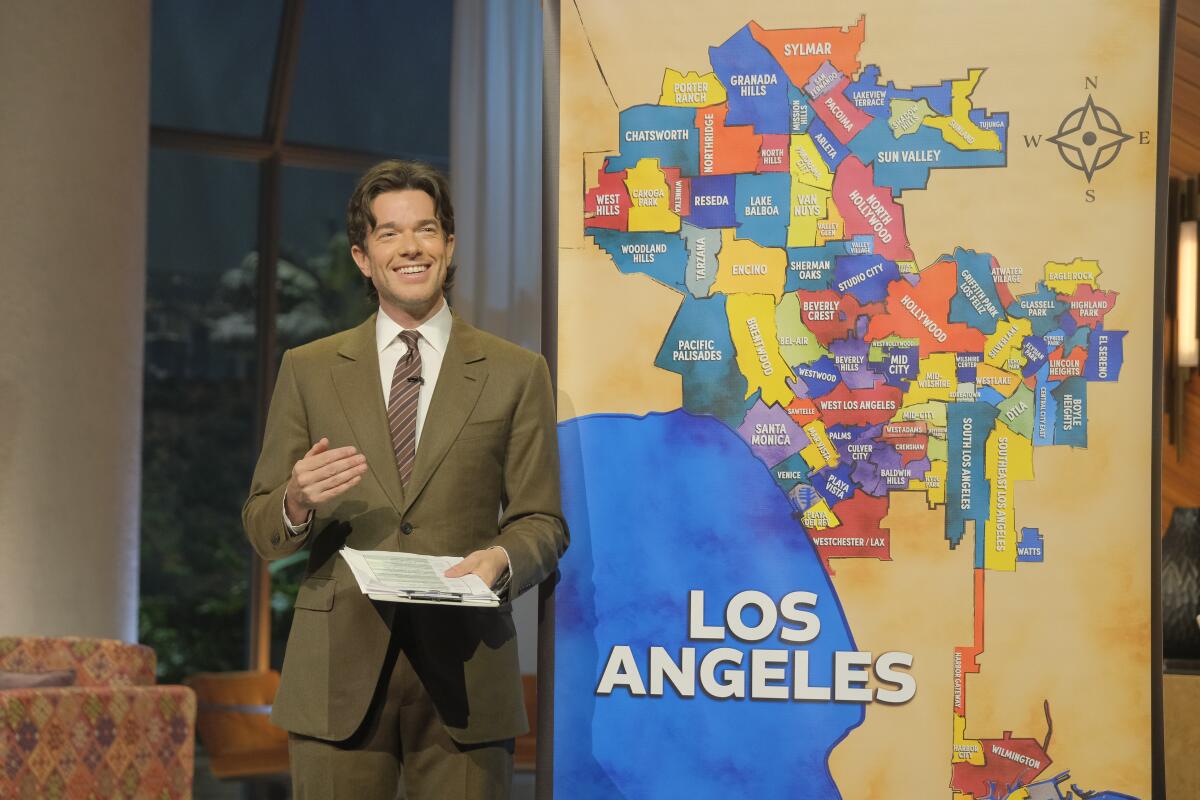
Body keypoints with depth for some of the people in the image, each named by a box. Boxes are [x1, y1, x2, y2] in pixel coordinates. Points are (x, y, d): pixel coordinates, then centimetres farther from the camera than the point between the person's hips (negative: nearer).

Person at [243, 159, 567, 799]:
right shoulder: (308, 371, 11)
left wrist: (503, 559, -15)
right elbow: (261, 528, 10)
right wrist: (296, 504, -14)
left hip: (463, 674, 0)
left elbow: (542, 524, 8)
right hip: (338, 676, 1)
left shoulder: (516, 374, 9)